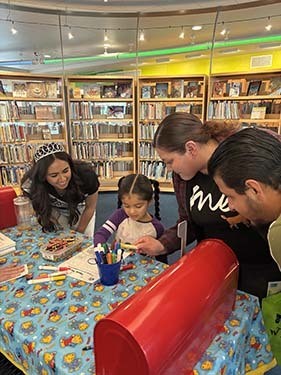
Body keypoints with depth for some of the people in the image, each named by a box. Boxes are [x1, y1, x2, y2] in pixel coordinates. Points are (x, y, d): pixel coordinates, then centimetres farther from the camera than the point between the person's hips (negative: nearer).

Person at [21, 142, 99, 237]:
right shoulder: (31, 183, -34)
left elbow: (90, 207, -18)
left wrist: (78, 233, -7)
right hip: (56, 212, 0)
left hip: (81, 210, 0)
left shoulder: (86, 175, -37)